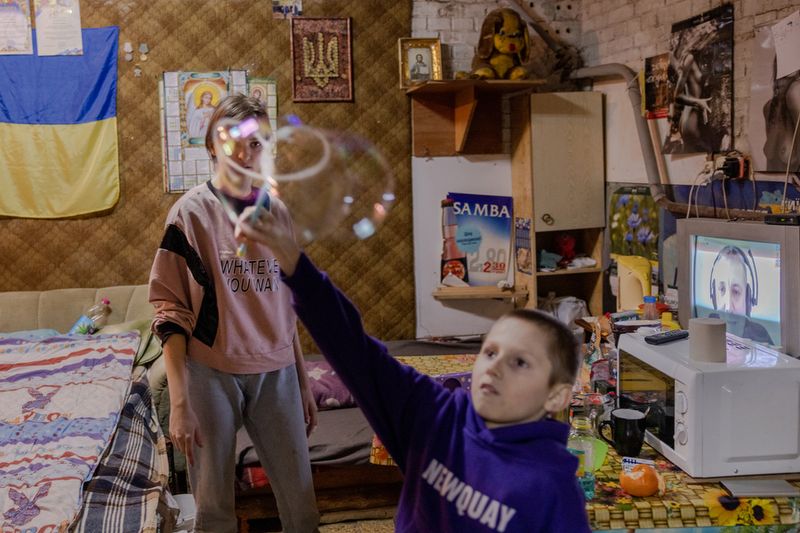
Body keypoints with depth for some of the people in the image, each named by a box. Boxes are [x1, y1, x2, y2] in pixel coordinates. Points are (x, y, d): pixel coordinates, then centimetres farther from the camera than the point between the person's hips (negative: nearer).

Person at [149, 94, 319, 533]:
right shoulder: (191, 212, -5)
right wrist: (179, 403, -12)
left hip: (276, 374, 3)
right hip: (211, 374, -3)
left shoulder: (277, 213, 6)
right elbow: (171, 311, -7)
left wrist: (303, 384, 14)